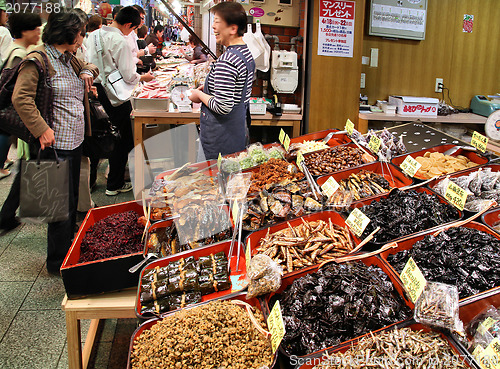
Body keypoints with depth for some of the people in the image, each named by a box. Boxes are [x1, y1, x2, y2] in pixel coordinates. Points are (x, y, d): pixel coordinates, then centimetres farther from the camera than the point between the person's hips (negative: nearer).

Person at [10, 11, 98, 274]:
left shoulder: (70, 59, 15)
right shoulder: (38, 60, -11)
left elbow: (90, 66, 36)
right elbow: (21, 98, -18)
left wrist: (87, 72, 13)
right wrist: (42, 129, -24)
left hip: (75, 141, 9)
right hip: (56, 144, -9)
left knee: (72, 200, 18)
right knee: (62, 205, -3)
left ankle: (70, 250, 33)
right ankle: (58, 263, 12)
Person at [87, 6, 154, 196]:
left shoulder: (94, 35, 6)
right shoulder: (120, 42, -17)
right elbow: (128, 76, -17)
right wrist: (143, 77, 3)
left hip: (95, 92, 8)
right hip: (114, 97, -8)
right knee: (121, 139, 6)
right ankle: (115, 184, 14)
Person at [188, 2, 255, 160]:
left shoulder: (227, 60, -24)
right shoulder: (247, 53, 7)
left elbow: (222, 107, -27)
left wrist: (200, 95, -9)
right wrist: (208, 89, 13)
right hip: (240, 128, 10)